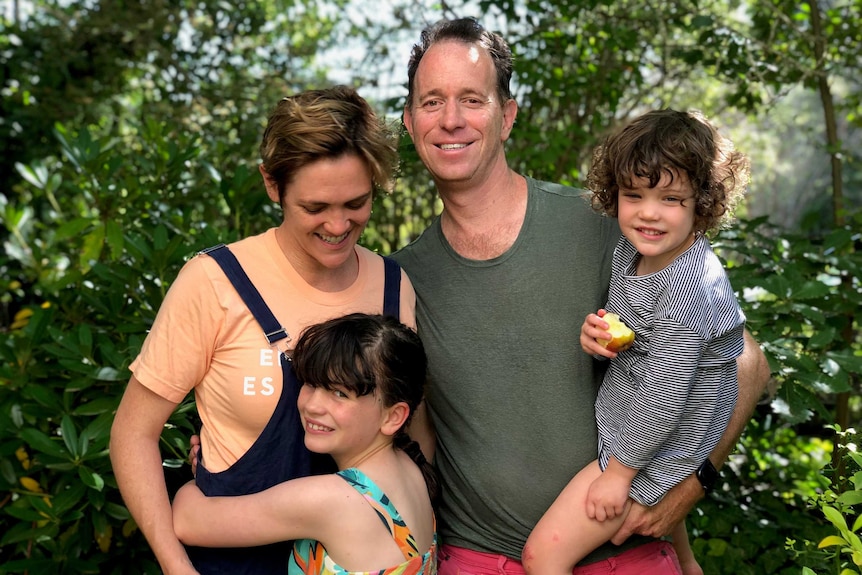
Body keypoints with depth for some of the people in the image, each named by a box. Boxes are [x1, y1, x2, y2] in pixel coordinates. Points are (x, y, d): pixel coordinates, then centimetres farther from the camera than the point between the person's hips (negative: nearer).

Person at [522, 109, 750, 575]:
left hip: (652, 450, -9)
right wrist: (597, 333, -12)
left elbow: (664, 397, -28)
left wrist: (619, 471, -19)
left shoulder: (687, 290, -30)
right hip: (624, 424, 9)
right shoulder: (630, 251, -3)